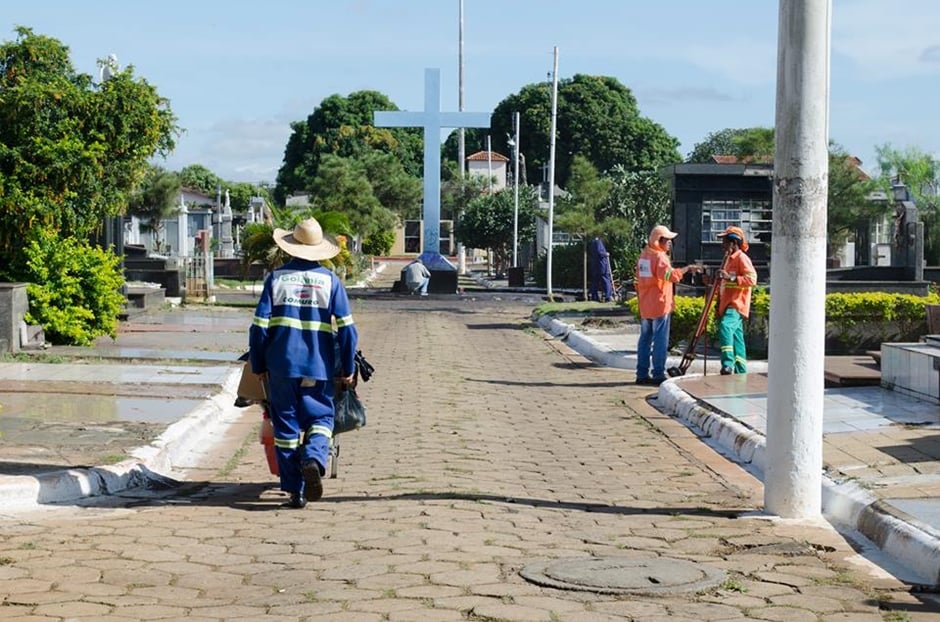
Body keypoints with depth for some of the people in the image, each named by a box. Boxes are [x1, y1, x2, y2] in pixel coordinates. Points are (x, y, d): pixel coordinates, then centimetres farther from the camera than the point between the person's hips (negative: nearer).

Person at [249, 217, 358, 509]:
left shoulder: (276, 278, 0)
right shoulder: (330, 281, 0)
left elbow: (259, 326, -3)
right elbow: (346, 328, -4)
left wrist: (259, 366, 8)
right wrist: (348, 369, 5)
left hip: (281, 367, 0)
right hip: (319, 368, 0)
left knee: (286, 425, 8)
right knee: (321, 418, 12)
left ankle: (295, 491, 8)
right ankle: (313, 459, -18)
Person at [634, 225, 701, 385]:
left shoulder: (643, 255, 13)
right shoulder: (660, 256, -14)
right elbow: (669, 275, -32)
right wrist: (688, 269, -32)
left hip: (645, 306, 9)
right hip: (660, 305, -9)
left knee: (645, 339, 11)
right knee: (660, 341, -6)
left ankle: (642, 374, 12)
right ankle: (658, 374, -7)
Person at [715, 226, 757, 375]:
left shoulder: (741, 258, -8)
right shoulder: (729, 259, 22)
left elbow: (752, 279, -21)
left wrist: (731, 278, -26)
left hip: (736, 305, -10)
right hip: (728, 305, 10)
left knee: (725, 326, -32)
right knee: (736, 338, 11)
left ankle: (728, 365, -37)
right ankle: (741, 372, 15)